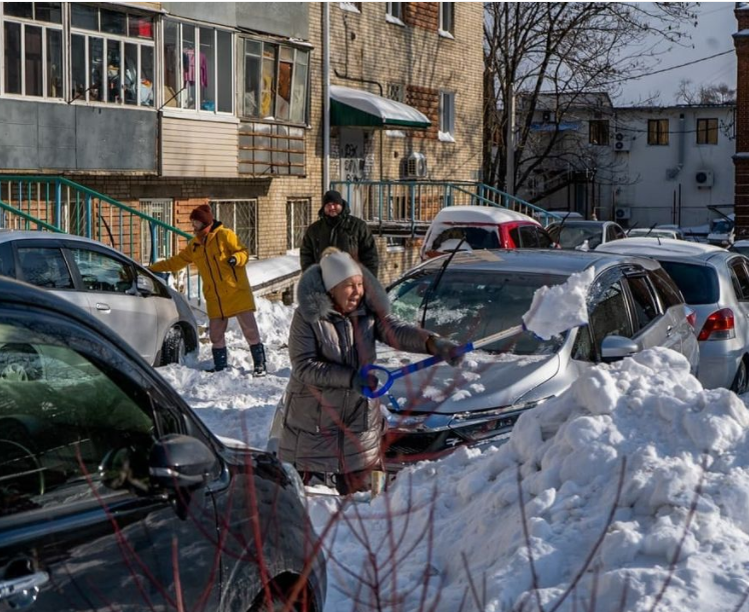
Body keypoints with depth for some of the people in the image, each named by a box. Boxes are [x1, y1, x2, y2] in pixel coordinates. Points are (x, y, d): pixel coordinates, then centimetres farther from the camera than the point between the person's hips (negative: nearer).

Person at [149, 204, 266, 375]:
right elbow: (176, 262, 20)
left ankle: (259, 364, 1)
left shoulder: (224, 235, -5)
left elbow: (243, 253, -6)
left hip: (237, 292, -6)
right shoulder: (194, 245, 14)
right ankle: (220, 367, 19)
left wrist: (236, 258, -28)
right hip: (214, 298, 6)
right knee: (216, 334, 9)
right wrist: (151, 268, 17)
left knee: (250, 329, -5)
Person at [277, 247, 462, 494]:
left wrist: (433, 343, -37)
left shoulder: (369, 313, 0)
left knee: (358, 493, 11)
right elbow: (304, 366, -18)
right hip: (312, 420, -4)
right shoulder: (307, 317, -12)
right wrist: (351, 377, -28)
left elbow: (397, 330, -17)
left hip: (359, 417, 4)